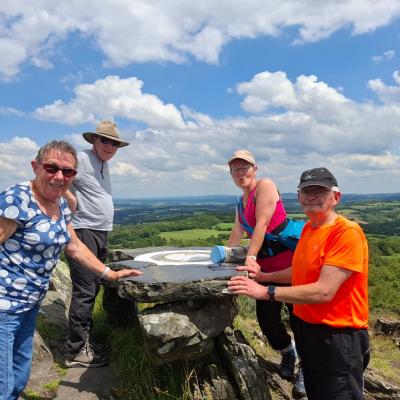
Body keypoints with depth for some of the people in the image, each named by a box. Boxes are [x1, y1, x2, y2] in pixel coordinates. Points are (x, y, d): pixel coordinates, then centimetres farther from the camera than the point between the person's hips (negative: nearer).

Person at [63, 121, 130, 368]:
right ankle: (77, 351, 5)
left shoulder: (104, 164, 18)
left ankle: (85, 341, 25)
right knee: (84, 292, -6)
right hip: (84, 233, -9)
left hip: (100, 235, 9)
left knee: (93, 290, 13)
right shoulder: (82, 159, -10)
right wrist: (76, 208, -16)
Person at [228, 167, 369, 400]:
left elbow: (324, 291, -27)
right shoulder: (308, 228, 5)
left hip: (337, 335, -7)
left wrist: (266, 292, -26)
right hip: (306, 327, 8)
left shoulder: (348, 232, -21)